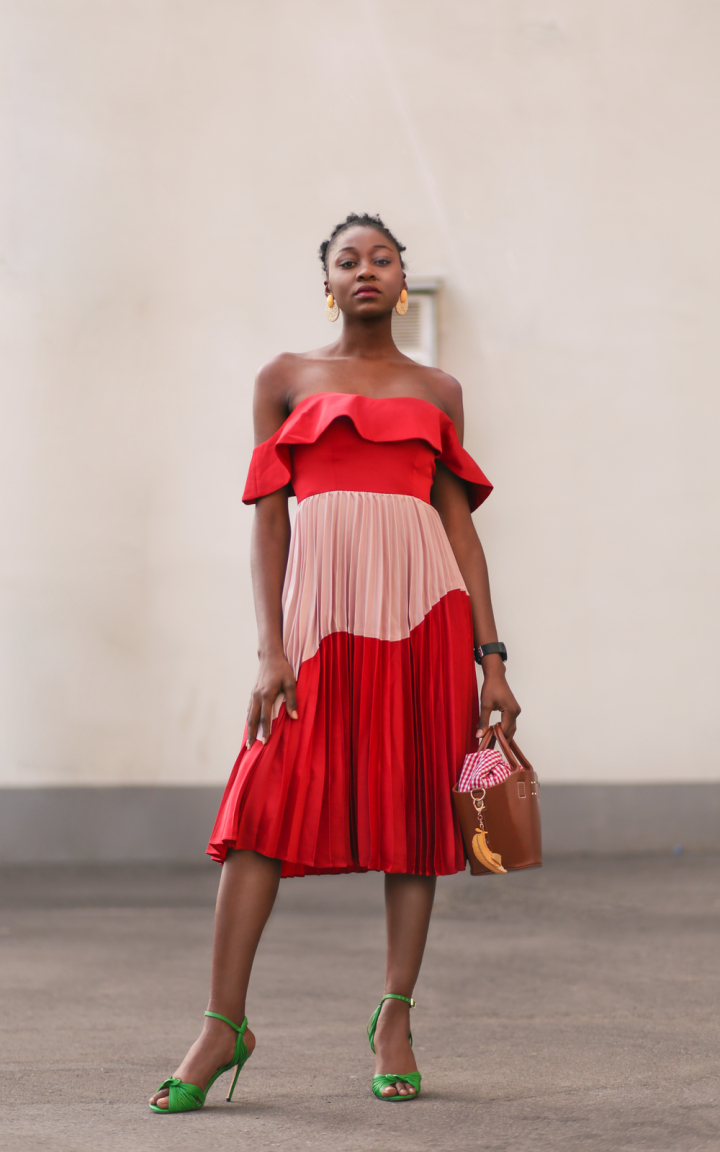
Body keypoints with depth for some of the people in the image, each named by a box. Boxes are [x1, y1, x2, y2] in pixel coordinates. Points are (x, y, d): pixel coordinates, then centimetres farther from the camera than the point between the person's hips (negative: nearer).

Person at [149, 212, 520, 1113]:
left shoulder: (436, 391, 15)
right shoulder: (286, 380, 12)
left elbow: (461, 526, 11)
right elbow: (267, 519, 6)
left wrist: (491, 658, 4)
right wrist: (270, 649, -5)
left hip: (423, 603, 1)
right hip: (322, 601, -1)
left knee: (415, 802, 1)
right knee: (266, 802, -9)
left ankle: (395, 1020, 12)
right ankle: (223, 1024, -3)